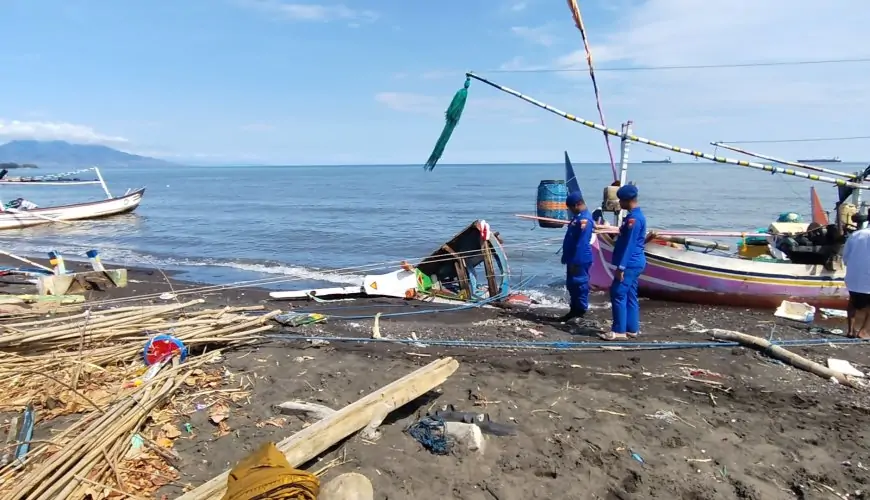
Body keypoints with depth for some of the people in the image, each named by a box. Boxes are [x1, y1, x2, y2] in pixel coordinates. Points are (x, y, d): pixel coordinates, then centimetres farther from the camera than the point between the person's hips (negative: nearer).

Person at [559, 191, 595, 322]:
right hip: (573, 259, 10)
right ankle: (574, 309, 24)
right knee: (571, 285, 15)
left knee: (579, 285, -3)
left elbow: (581, 243, -23)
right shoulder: (578, 217, 13)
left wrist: (575, 262, -23)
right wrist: (566, 257, 22)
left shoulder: (584, 219, -20)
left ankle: (580, 310, 5)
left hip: (580, 261, -10)